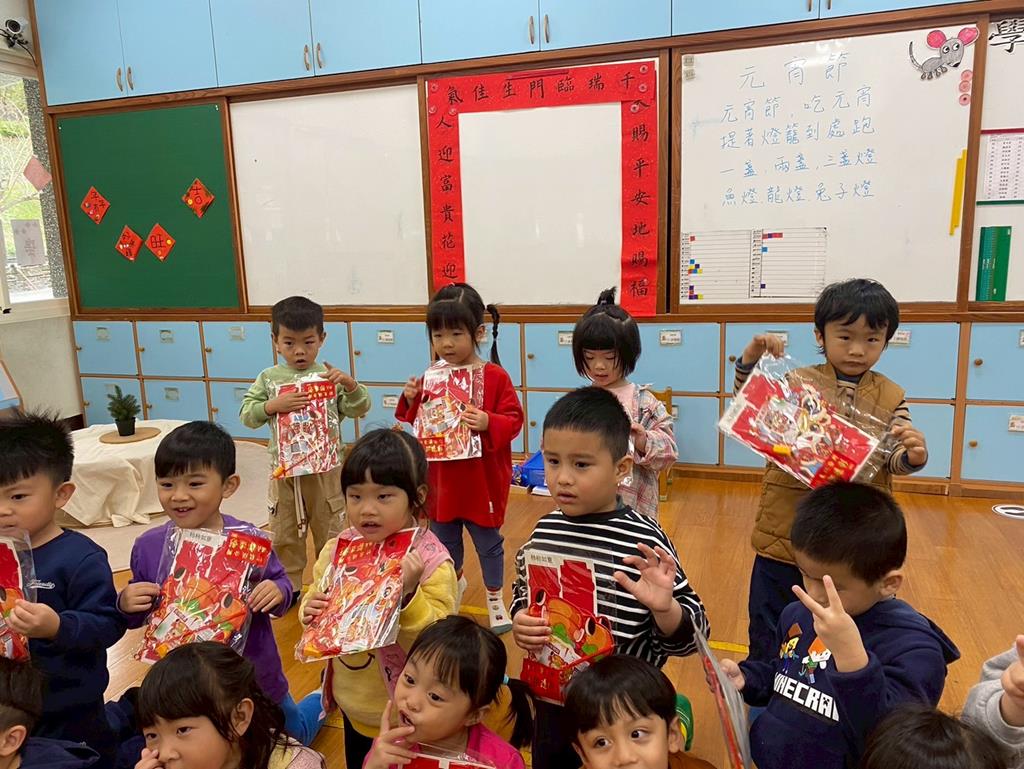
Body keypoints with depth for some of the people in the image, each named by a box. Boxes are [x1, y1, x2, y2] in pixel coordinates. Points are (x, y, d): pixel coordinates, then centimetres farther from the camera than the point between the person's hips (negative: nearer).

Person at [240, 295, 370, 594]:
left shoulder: (330, 377, -5)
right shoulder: (269, 378, 0)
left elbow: (360, 409, -7)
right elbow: (246, 414, -2)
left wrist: (350, 384, -25)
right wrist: (273, 406, -20)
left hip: (326, 469, -2)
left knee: (329, 531, 13)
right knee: (284, 535, 16)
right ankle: (289, 588, 35)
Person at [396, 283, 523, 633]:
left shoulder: (495, 377, -14)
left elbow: (513, 419, -14)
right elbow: (417, 423, 7)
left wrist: (489, 423, -32)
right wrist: (411, 401, -12)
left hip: (483, 479, -4)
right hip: (441, 478, 5)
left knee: (488, 541, 13)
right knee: (443, 540, 21)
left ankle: (495, 597, 34)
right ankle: (455, 584, 48)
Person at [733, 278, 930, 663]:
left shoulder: (889, 397, -1)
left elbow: (895, 459, -4)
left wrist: (913, 454, -27)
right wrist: (751, 360, -18)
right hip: (786, 530, 0)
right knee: (767, 628, 15)